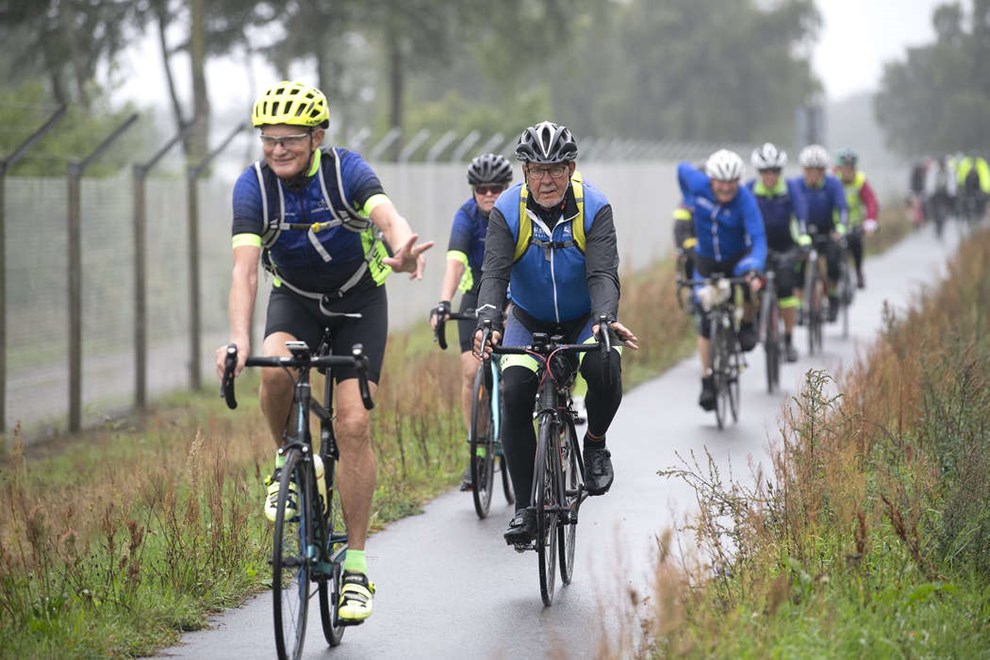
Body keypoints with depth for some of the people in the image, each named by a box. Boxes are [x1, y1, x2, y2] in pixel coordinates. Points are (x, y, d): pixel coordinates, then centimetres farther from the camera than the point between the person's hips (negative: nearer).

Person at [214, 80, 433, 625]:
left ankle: (356, 567, -5)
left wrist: (402, 250, -66)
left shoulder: (346, 170, -23)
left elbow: (387, 215, -41)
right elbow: (244, 267, -29)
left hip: (360, 301, -1)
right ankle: (288, 462, -2)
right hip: (295, 299, 1)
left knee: (353, 424, -13)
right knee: (276, 370, -33)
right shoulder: (253, 185, -19)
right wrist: (239, 340, -44)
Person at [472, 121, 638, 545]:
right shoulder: (507, 211, -17)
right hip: (529, 320, 1)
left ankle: (595, 444, 1)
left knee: (605, 371, -32)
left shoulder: (594, 208, -19)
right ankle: (525, 506, -11)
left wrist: (605, 318, -48)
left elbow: (603, 272, -28)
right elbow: (494, 273, -27)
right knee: (515, 392, -22)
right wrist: (488, 321, -46)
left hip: (584, 319, -1)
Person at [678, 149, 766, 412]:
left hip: (738, 258, -2)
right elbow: (682, 168, 4)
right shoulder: (698, 184, -19)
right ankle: (707, 380, 6)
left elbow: (758, 240, -35)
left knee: (749, 290, -33)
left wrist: (754, 272, -52)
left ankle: (746, 324, 0)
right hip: (706, 261, 2)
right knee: (706, 322, -4)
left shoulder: (745, 200, -27)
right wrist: (689, 202, 17)